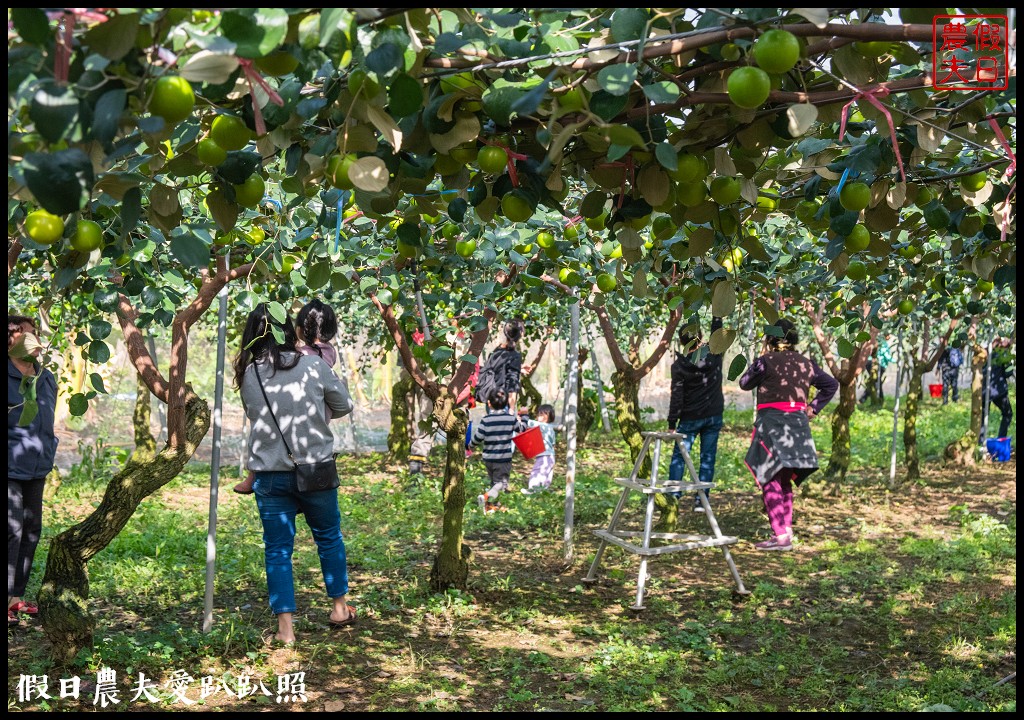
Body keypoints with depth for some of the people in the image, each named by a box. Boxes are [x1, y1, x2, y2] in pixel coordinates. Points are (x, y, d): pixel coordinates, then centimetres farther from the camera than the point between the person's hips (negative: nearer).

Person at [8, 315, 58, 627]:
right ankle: (6, 600, 1)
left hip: (36, 470, 7)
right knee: (12, 531, -8)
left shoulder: (47, 378, 10)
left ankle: (16, 596, 21)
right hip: (12, 469, -7)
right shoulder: (9, 378, -12)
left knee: (32, 531, 11)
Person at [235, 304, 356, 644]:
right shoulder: (312, 365, -8)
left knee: (277, 549, 8)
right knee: (328, 537, 18)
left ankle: (285, 627, 6)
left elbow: (255, 416, 10)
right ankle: (340, 607, 31)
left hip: (269, 474, 1)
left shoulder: (248, 375, -3)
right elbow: (343, 406, 3)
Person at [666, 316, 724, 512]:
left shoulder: (679, 365, -11)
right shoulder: (714, 355, -5)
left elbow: (676, 396, -10)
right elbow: (717, 331, 12)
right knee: (707, 458, 6)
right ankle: (700, 500, 5)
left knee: (678, 457, 6)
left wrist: (672, 423, -4)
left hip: (690, 419, -2)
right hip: (713, 417, 2)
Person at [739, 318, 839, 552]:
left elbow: (745, 383, 3)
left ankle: (781, 536, -9)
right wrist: (813, 408, 17)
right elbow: (831, 384, 20)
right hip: (798, 425, 6)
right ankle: (786, 530, 21)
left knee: (770, 481, -3)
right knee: (784, 482, 17)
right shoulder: (806, 363, 9)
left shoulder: (767, 361, -10)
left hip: (772, 423, -6)